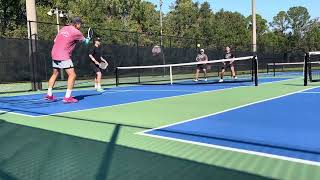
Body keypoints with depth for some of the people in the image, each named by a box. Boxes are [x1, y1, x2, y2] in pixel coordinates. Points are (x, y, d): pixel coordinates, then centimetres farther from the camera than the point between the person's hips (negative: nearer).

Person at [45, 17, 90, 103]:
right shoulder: (76, 32, -7)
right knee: (72, 75, -6)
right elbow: (85, 41, 10)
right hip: (64, 56, -8)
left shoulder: (63, 28, 13)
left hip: (54, 54, 8)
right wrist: (88, 39, 32)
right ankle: (67, 97, -10)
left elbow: (55, 40, 16)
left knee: (55, 74, 20)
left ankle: (49, 95, 27)